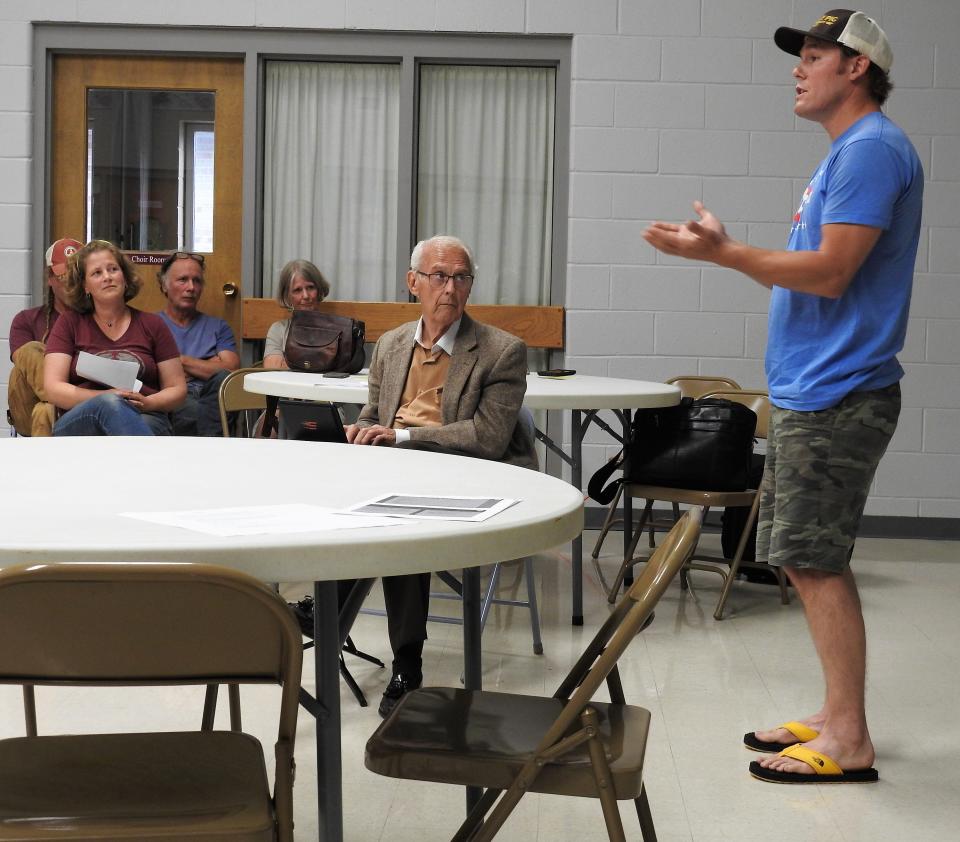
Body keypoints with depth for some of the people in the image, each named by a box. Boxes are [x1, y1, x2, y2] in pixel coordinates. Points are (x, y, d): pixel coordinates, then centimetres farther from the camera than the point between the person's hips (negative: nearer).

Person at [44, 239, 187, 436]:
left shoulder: (152, 325, 18)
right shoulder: (69, 323, 15)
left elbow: (177, 390, 16)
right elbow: (53, 389, 4)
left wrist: (147, 403, -8)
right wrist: (109, 398, -12)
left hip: (145, 422, 0)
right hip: (78, 424, 0)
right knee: (110, 404, -37)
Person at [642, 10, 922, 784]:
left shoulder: (872, 149, -13)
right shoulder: (846, 154, 19)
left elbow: (831, 272, -20)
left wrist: (724, 251, -17)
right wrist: (729, 253, 13)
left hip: (836, 397, -10)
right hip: (809, 392, 10)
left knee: (814, 562, -8)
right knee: (812, 560, 13)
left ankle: (848, 741, -2)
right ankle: (837, 716, 21)